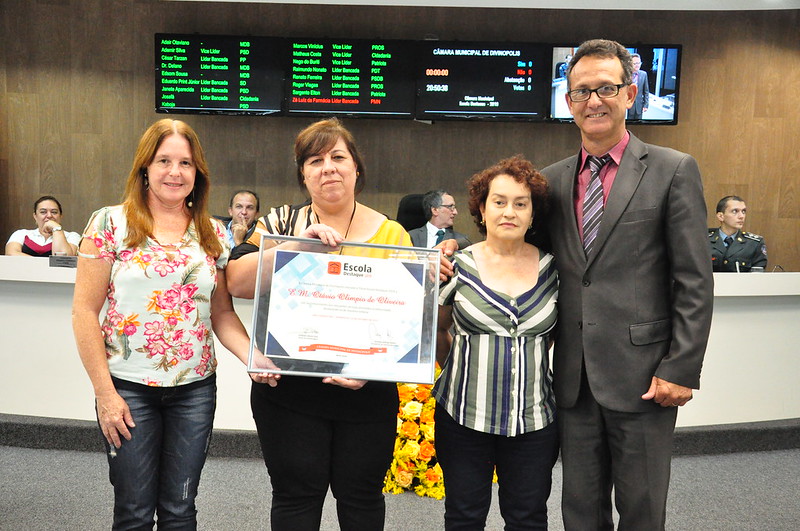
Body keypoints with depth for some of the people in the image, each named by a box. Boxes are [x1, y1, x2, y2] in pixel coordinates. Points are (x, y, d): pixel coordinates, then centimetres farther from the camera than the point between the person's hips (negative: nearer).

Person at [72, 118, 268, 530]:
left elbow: (222, 313, 6)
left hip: (195, 389, 3)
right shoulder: (111, 223, -5)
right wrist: (105, 392, -9)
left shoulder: (213, 234, 4)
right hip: (129, 388, -2)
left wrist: (252, 356, -13)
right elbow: (85, 310, -6)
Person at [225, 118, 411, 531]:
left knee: (362, 496, 13)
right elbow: (236, 283, -10)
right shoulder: (281, 223, 3)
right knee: (296, 496, 11)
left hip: (367, 394, 0)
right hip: (289, 392, 0)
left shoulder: (390, 234, 1)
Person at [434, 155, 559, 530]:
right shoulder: (459, 267, -3)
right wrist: (460, 371, 4)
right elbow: (436, 329, 9)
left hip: (534, 419, 1)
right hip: (464, 416, -1)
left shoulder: (551, 269, 1)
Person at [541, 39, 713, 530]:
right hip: (574, 378, 4)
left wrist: (682, 370, -11)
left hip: (643, 376, -3)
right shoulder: (552, 180, 9)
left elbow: (695, 282, -6)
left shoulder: (673, 171, -4)